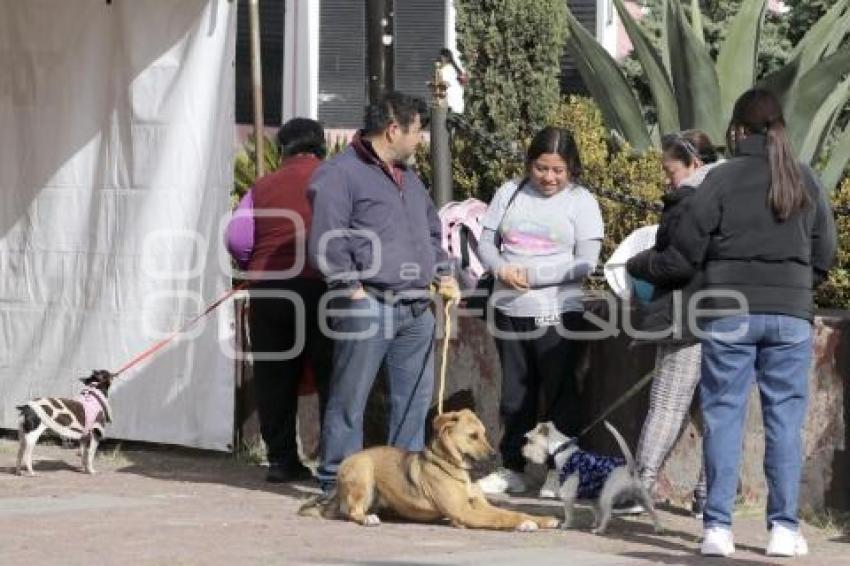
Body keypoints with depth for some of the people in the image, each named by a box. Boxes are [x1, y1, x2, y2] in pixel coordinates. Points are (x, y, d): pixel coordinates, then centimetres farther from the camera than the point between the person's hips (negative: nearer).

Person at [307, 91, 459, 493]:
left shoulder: (408, 177, 21)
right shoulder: (341, 174, -7)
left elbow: (431, 230, 32)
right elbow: (326, 242, -13)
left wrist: (442, 272, 17)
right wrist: (352, 287, -15)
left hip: (416, 307, 8)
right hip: (369, 305, -8)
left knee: (415, 396, 9)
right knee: (350, 395, -4)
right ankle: (337, 477, 0)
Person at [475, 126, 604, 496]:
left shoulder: (580, 201, -3)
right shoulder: (510, 193, 9)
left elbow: (585, 262, -10)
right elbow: (486, 241, 10)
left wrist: (532, 275, -15)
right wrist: (501, 268, -12)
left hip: (556, 313, -4)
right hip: (509, 310, 4)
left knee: (559, 393, 0)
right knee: (515, 394, 11)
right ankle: (512, 469, 19)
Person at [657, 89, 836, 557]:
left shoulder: (724, 178, -6)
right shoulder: (806, 181, 4)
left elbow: (687, 242, -7)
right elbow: (825, 252, 7)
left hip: (729, 311, -2)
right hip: (791, 313, 2)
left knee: (724, 415, 3)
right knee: (785, 418, 5)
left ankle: (718, 526, -1)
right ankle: (784, 528, 3)